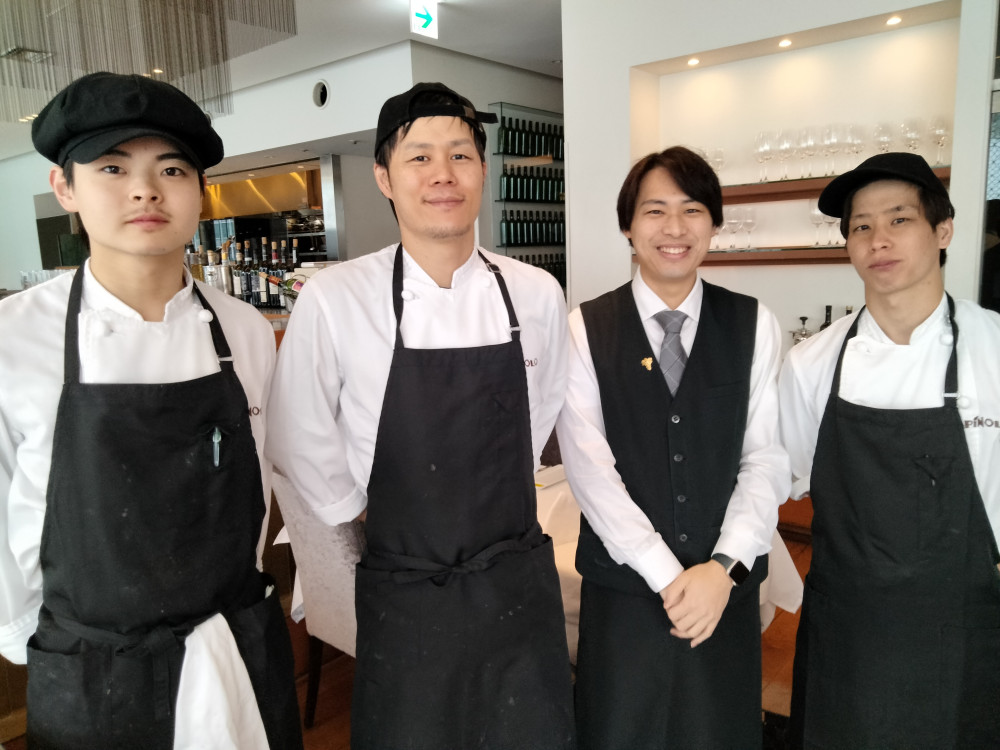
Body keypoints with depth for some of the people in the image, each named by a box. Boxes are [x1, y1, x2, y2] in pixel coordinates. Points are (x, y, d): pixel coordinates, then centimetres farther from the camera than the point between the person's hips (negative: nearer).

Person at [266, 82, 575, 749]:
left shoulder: (536, 294, -5)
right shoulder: (333, 300, -13)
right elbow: (300, 445, -2)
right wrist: (369, 520, 3)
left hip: (520, 586, 2)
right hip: (402, 596, -2)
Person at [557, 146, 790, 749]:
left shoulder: (754, 325, 1)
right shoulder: (585, 329, -4)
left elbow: (767, 458, -3)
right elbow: (589, 466, -10)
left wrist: (724, 567, -14)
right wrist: (667, 575, -13)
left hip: (726, 588, 1)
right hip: (622, 587, -1)